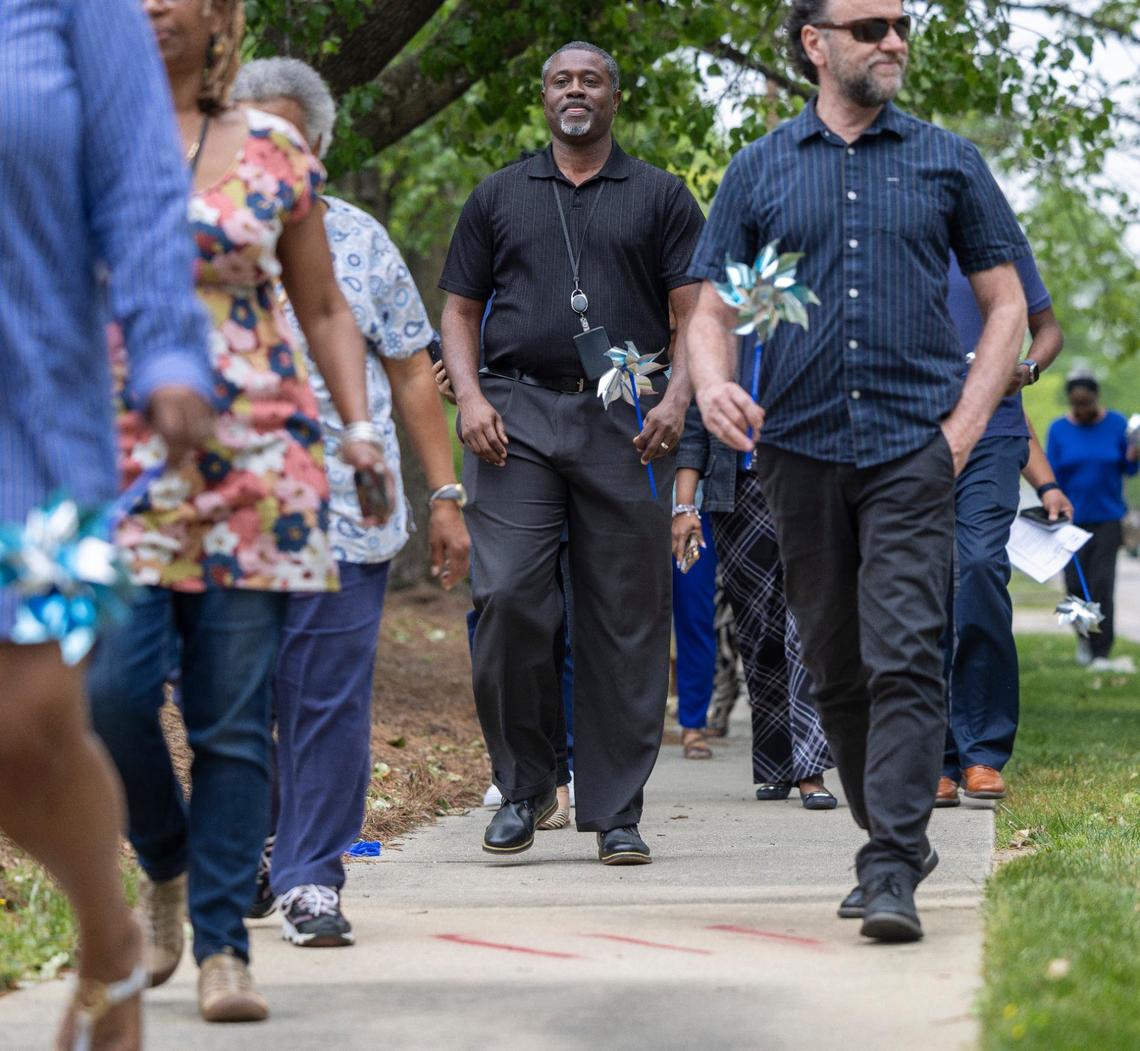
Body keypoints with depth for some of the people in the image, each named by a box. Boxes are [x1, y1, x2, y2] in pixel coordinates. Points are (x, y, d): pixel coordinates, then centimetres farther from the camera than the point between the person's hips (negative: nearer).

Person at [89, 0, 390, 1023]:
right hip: (118, 464, 0)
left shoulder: (271, 148, 8)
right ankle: (166, 869, 16)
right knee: (111, 690, -12)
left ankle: (223, 946, 5)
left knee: (235, 718, -2)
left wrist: (358, 423, 2)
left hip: (257, 466, 0)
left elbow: (325, 308, 15)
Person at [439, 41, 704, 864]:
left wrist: (678, 396, -10)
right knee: (508, 597, -11)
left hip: (624, 424, 0)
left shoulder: (660, 197, 13)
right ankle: (523, 786, 5)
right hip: (515, 416, 1)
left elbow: (696, 311, 7)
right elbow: (460, 311, 16)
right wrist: (469, 396, -1)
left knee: (625, 619, -1)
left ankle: (617, 811, 5)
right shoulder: (499, 197, 17)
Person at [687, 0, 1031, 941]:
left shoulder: (947, 163, 8)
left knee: (904, 659, -14)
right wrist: (713, 386, -13)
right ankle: (897, 839, 25)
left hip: (913, 448, -2)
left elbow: (1006, 304, 10)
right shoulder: (759, 173, 10)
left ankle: (891, 873, -17)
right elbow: (712, 309, 10)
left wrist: (965, 425, -2)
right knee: (836, 670, 9)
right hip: (800, 448, 2)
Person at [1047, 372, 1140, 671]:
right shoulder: (1059, 430, -1)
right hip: (1072, 520, 1)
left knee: (1102, 584, -9)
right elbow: (1051, 477, 1)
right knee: (1075, 585, 0)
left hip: (1107, 518, -1)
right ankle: (1084, 635, 27)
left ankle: (1101, 652, -8)